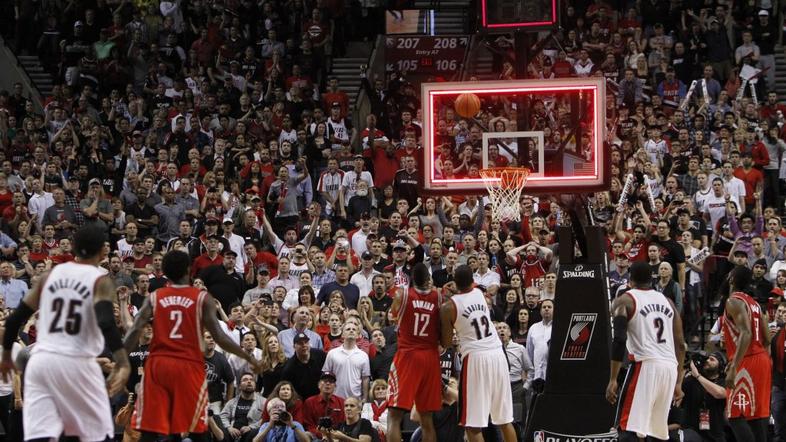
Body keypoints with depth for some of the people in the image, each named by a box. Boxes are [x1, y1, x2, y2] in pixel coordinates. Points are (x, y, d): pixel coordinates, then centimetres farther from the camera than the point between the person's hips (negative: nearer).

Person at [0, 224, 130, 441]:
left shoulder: (50, 275, 12)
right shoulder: (100, 280, -2)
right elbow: (106, 323, -20)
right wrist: (123, 363, -26)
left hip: (40, 360, 4)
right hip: (76, 363, -4)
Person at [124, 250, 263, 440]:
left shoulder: (154, 298, 7)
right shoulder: (202, 298, 2)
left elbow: (135, 331, -4)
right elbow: (219, 336, -4)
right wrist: (248, 357, 5)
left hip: (157, 364, 2)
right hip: (189, 366, -2)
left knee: (149, 430, 2)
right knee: (198, 430, 8)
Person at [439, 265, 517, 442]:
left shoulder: (448, 307, -5)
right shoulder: (479, 294, 9)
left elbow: (447, 344, 1)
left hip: (475, 358, -5)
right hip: (497, 354, 5)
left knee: (473, 424, -2)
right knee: (505, 419, 13)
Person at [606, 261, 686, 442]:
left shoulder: (624, 301, 4)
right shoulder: (667, 301, 21)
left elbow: (619, 341, -8)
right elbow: (680, 345, 18)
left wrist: (612, 380, -8)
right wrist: (678, 382, 21)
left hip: (645, 365, -6)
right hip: (670, 367, 6)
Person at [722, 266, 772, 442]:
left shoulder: (734, 301, -10)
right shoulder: (754, 303, 17)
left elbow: (746, 334, -23)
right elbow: (766, 339, 18)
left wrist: (733, 368, -29)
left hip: (747, 363, -9)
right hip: (762, 359, 9)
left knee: (736, 416, -10)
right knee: (758, 415, 10)